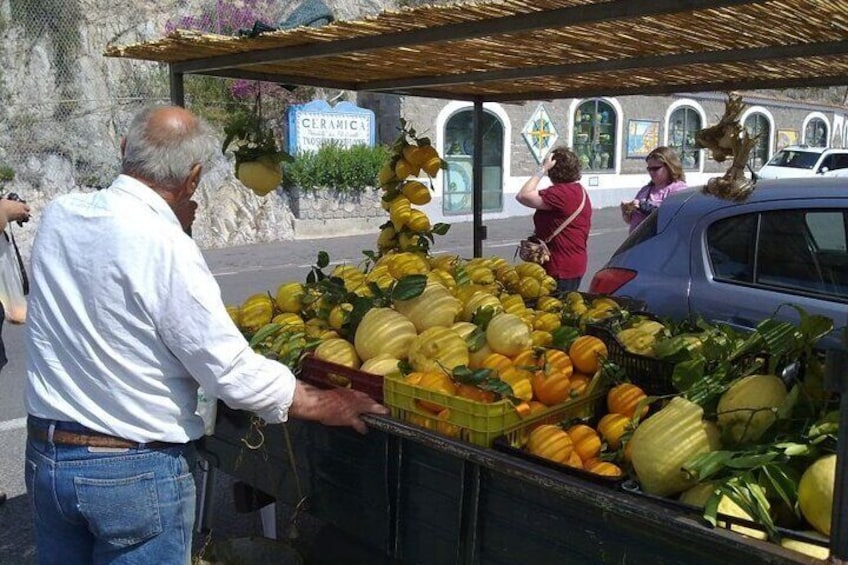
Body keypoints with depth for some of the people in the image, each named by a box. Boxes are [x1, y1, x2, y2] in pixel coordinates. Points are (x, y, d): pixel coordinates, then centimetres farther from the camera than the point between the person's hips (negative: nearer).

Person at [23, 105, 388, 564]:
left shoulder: (57, 215, -3)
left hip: (43, 455, 7)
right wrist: (325, 405, -8)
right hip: (135, 471, -6)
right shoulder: (167, 248, -23)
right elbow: (234, 373, -21)